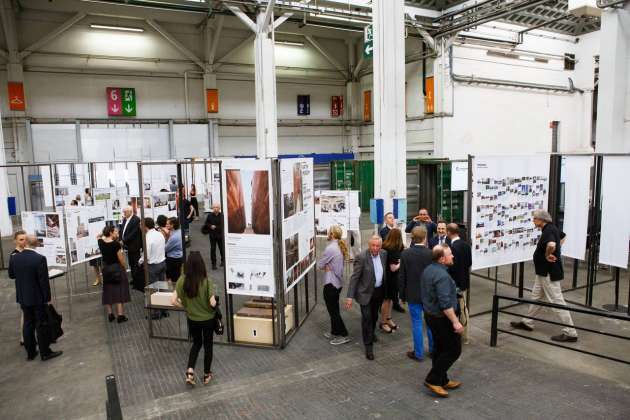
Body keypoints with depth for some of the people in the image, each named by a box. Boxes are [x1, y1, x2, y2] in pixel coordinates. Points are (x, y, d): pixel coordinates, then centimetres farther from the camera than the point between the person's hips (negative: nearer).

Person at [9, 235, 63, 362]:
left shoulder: (14, 258, -5)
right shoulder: (40, 258, -22)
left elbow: (11, 275, 11)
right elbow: (44, 281, -18)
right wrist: (47, 298, -8)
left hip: (23, 297, 5)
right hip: (38, 298, -5)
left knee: (28, 325, 15)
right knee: (42, 325, 5)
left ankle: (30, 352, 24)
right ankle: (45, 352, 13)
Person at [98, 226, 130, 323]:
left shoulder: (101, 242, -3)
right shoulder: (116, 244, -18)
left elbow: (99, 236, 25)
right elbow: (121, 258, -12)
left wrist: (104, 233, 12)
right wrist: (124, 268, 0)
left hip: (106, 269, 5)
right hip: (117, 268, -5)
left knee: (108, 291, 12)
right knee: (118, 290, 1)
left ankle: (110, 314, 16)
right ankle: (120, 315, 3)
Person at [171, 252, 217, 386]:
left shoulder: (182, 280, -14)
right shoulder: (206, 281, -22)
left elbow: (174, 301, -13)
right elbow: (213, 303, -24)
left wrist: (186, 306, 4)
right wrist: (215, 302, -1)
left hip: (192, 319, 3)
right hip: (207, 319, -2)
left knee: (196, 343, 26)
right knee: (207, 345, 18)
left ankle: (190, 371, 12)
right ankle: (207, 375, 31)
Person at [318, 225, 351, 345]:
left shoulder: (330, 248, -22)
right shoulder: (340, 246, 5)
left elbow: (319, 265, -15)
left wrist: (325, 266, 2)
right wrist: (327, 266, -7)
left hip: (330, 284, -9)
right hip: (338, 282, 9)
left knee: (333, 310, 2)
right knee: (334, 309, 19)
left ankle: (343, 335, 6)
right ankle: (335, 332, 29)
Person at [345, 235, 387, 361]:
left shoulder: (384, 253, -4)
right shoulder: (362, 258, -22)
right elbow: (354, 278, -19)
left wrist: (384, 288, 9)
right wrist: (350, 296, -22)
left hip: (379, 291, 6)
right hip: (366, 292, -5)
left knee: (374, 316, 22)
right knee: (366, 318, -3)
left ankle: (371, 333, 48)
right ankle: (368, 345, 10)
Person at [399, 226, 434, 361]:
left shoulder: (405, 253, -11)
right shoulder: (431, 254, -11)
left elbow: (402, 277, -6)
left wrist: (402, 295, 5)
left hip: (413, 294, -1)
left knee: (417, 323, 7)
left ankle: (418, 353, 16)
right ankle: (433, 349, 30)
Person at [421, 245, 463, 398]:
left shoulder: (428, 270, 5)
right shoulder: (442, 275, -25)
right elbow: (445, 303, -28)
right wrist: (455, 322, -23)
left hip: (430, 314, 9)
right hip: (442, 318, -9)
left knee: (440, 348, 17)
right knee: (454, 349, 2)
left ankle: (442, 381, 27)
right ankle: (432, 380, 4)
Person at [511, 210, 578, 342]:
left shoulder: (548, 231, -22)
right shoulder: (552, 228, 9)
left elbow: (551, 244, -43)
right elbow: (562, 237, 31)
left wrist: (547, 255, -24)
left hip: (549, 273, -11)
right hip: (544, 272, 11)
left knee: (557, 301, -4)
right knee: (536, 297, 19)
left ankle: (570, 333, 3)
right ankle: (527, 322, 30)